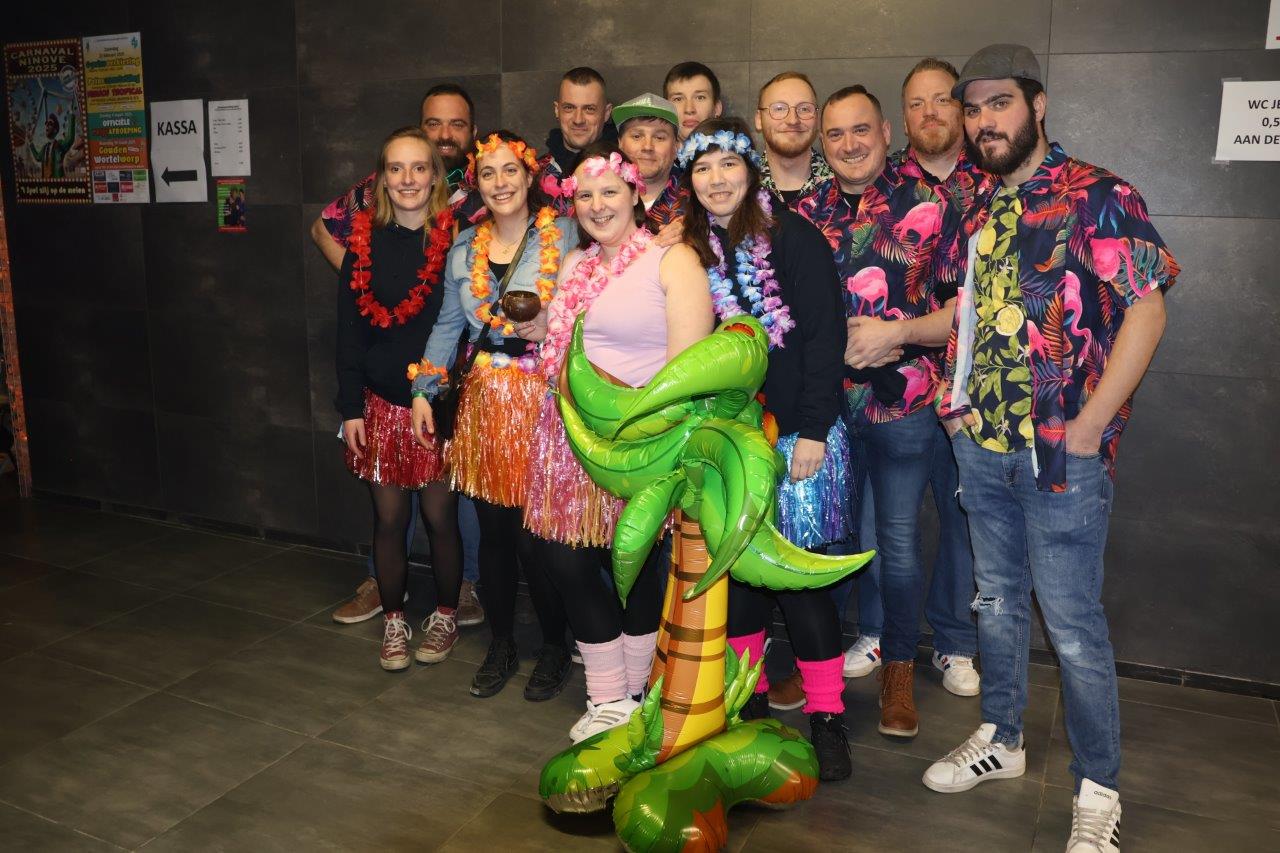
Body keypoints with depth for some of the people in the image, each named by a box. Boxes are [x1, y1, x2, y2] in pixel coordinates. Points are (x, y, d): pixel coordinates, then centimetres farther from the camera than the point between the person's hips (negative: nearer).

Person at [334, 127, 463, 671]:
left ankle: (445, 616, 28)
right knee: (388, 518, 9)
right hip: (381, 402, 2)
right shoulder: (364, 240, 3)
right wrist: (350, 408, -1)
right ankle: (393, 622, 27)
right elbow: (349, 330, 4)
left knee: (439, 517, 7)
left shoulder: (455, 238, -5)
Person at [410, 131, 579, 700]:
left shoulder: (564, 235, -2)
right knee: (493, 530, 9)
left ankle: (555, 647, 19)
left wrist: (553, 323, -17)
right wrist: (424, 391, 12)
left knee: (536, 534, -3)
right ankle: (501, 643, 27)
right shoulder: (465, 248, 12)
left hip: (542, 401, -4)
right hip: (484, 402, 4)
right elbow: (448, 325, 16)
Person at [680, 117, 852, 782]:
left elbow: (824, 339, -8)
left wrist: (814, 430, -13)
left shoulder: (794, 239, -4)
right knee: (733, 569, 9)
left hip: (794, 434, -4)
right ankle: (747, 698, 25)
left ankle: (826, 715, 12)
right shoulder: (688, 250, 9)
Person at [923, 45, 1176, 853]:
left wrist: (1088, 425, -17)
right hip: (982, 443, 6)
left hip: (1062, 452, -6)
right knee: (998, 600, 18)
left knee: (1072, 621, 1)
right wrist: (958, 400, 7)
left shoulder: (1098, 196, -9)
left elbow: (1147, 308, -14)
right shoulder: (976, 210, 10)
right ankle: (1001, 739, 36)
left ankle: (1099, 788, 19)